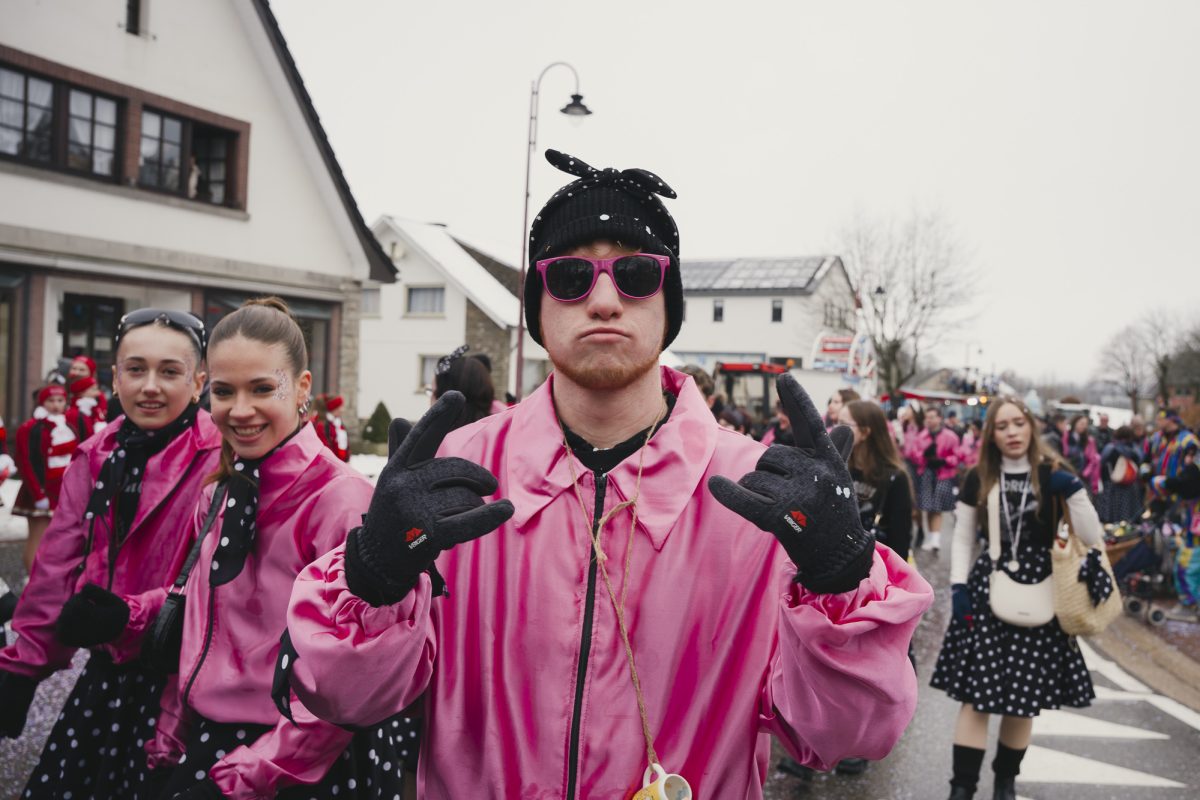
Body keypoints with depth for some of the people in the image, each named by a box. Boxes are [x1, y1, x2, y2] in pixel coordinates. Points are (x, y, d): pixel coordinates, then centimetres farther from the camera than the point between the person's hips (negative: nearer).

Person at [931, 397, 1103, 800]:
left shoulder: (1052, 476, -1)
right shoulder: (978, 479, 4)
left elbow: (1092, 538, -6)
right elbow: (963, 539, 9)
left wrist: (1073, 491, -18)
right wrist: (958, 587, -2)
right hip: (986, 590, 1)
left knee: (1024, 697, 6)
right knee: (975, 693, -6)